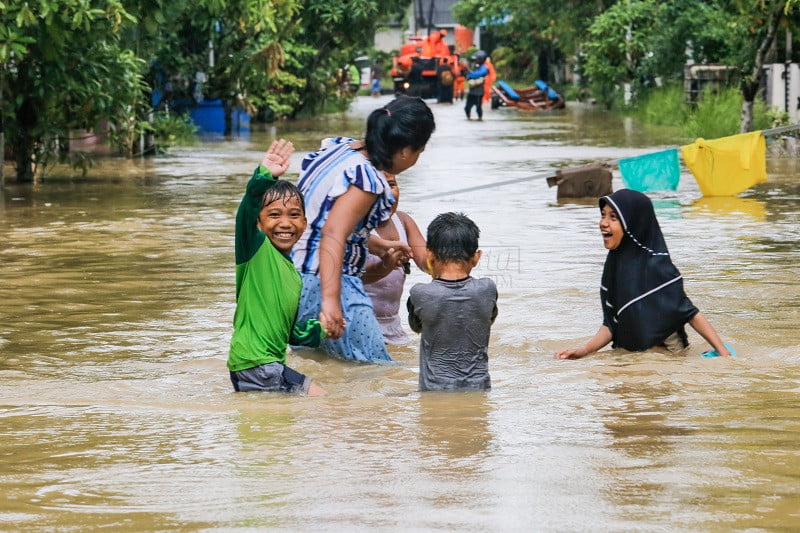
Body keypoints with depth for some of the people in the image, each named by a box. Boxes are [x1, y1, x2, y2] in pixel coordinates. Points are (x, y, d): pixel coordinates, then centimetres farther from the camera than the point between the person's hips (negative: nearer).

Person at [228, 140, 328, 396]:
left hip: (272, 364, 9)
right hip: (254, 364, -9)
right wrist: (265, 177, -39)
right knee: (319, 396, -9)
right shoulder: (256, 248, -6)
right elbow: (247, 209, -26)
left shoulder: (295, 277, 17)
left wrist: (319, 327, 7)